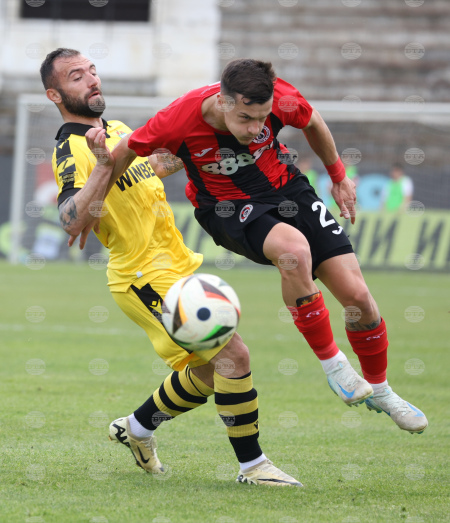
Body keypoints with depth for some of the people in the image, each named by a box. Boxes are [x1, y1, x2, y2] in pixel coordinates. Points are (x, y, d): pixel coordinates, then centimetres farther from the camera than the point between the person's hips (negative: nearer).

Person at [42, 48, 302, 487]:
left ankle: (138, 426, 35)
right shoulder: (72, 150, -14)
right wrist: (103, 165, -36)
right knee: (233, 355, -15)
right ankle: (252, 466, -6)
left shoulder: (116, 131, 15)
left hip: (177, 267, 10)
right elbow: (72, 221, -30)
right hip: (148, 280, -10)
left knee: (209, 371, 16)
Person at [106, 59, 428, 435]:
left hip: (286, 187, 3)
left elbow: (312, 123, 1)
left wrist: (339, 176, 12)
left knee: (356, 294, -5)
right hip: (227, 207, -3)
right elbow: (124, 152, -12)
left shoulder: (280, 98, -24)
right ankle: (331, 362, -16)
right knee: (294, 248, -37)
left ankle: (378, 389, 23)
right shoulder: (179, 121, -30)